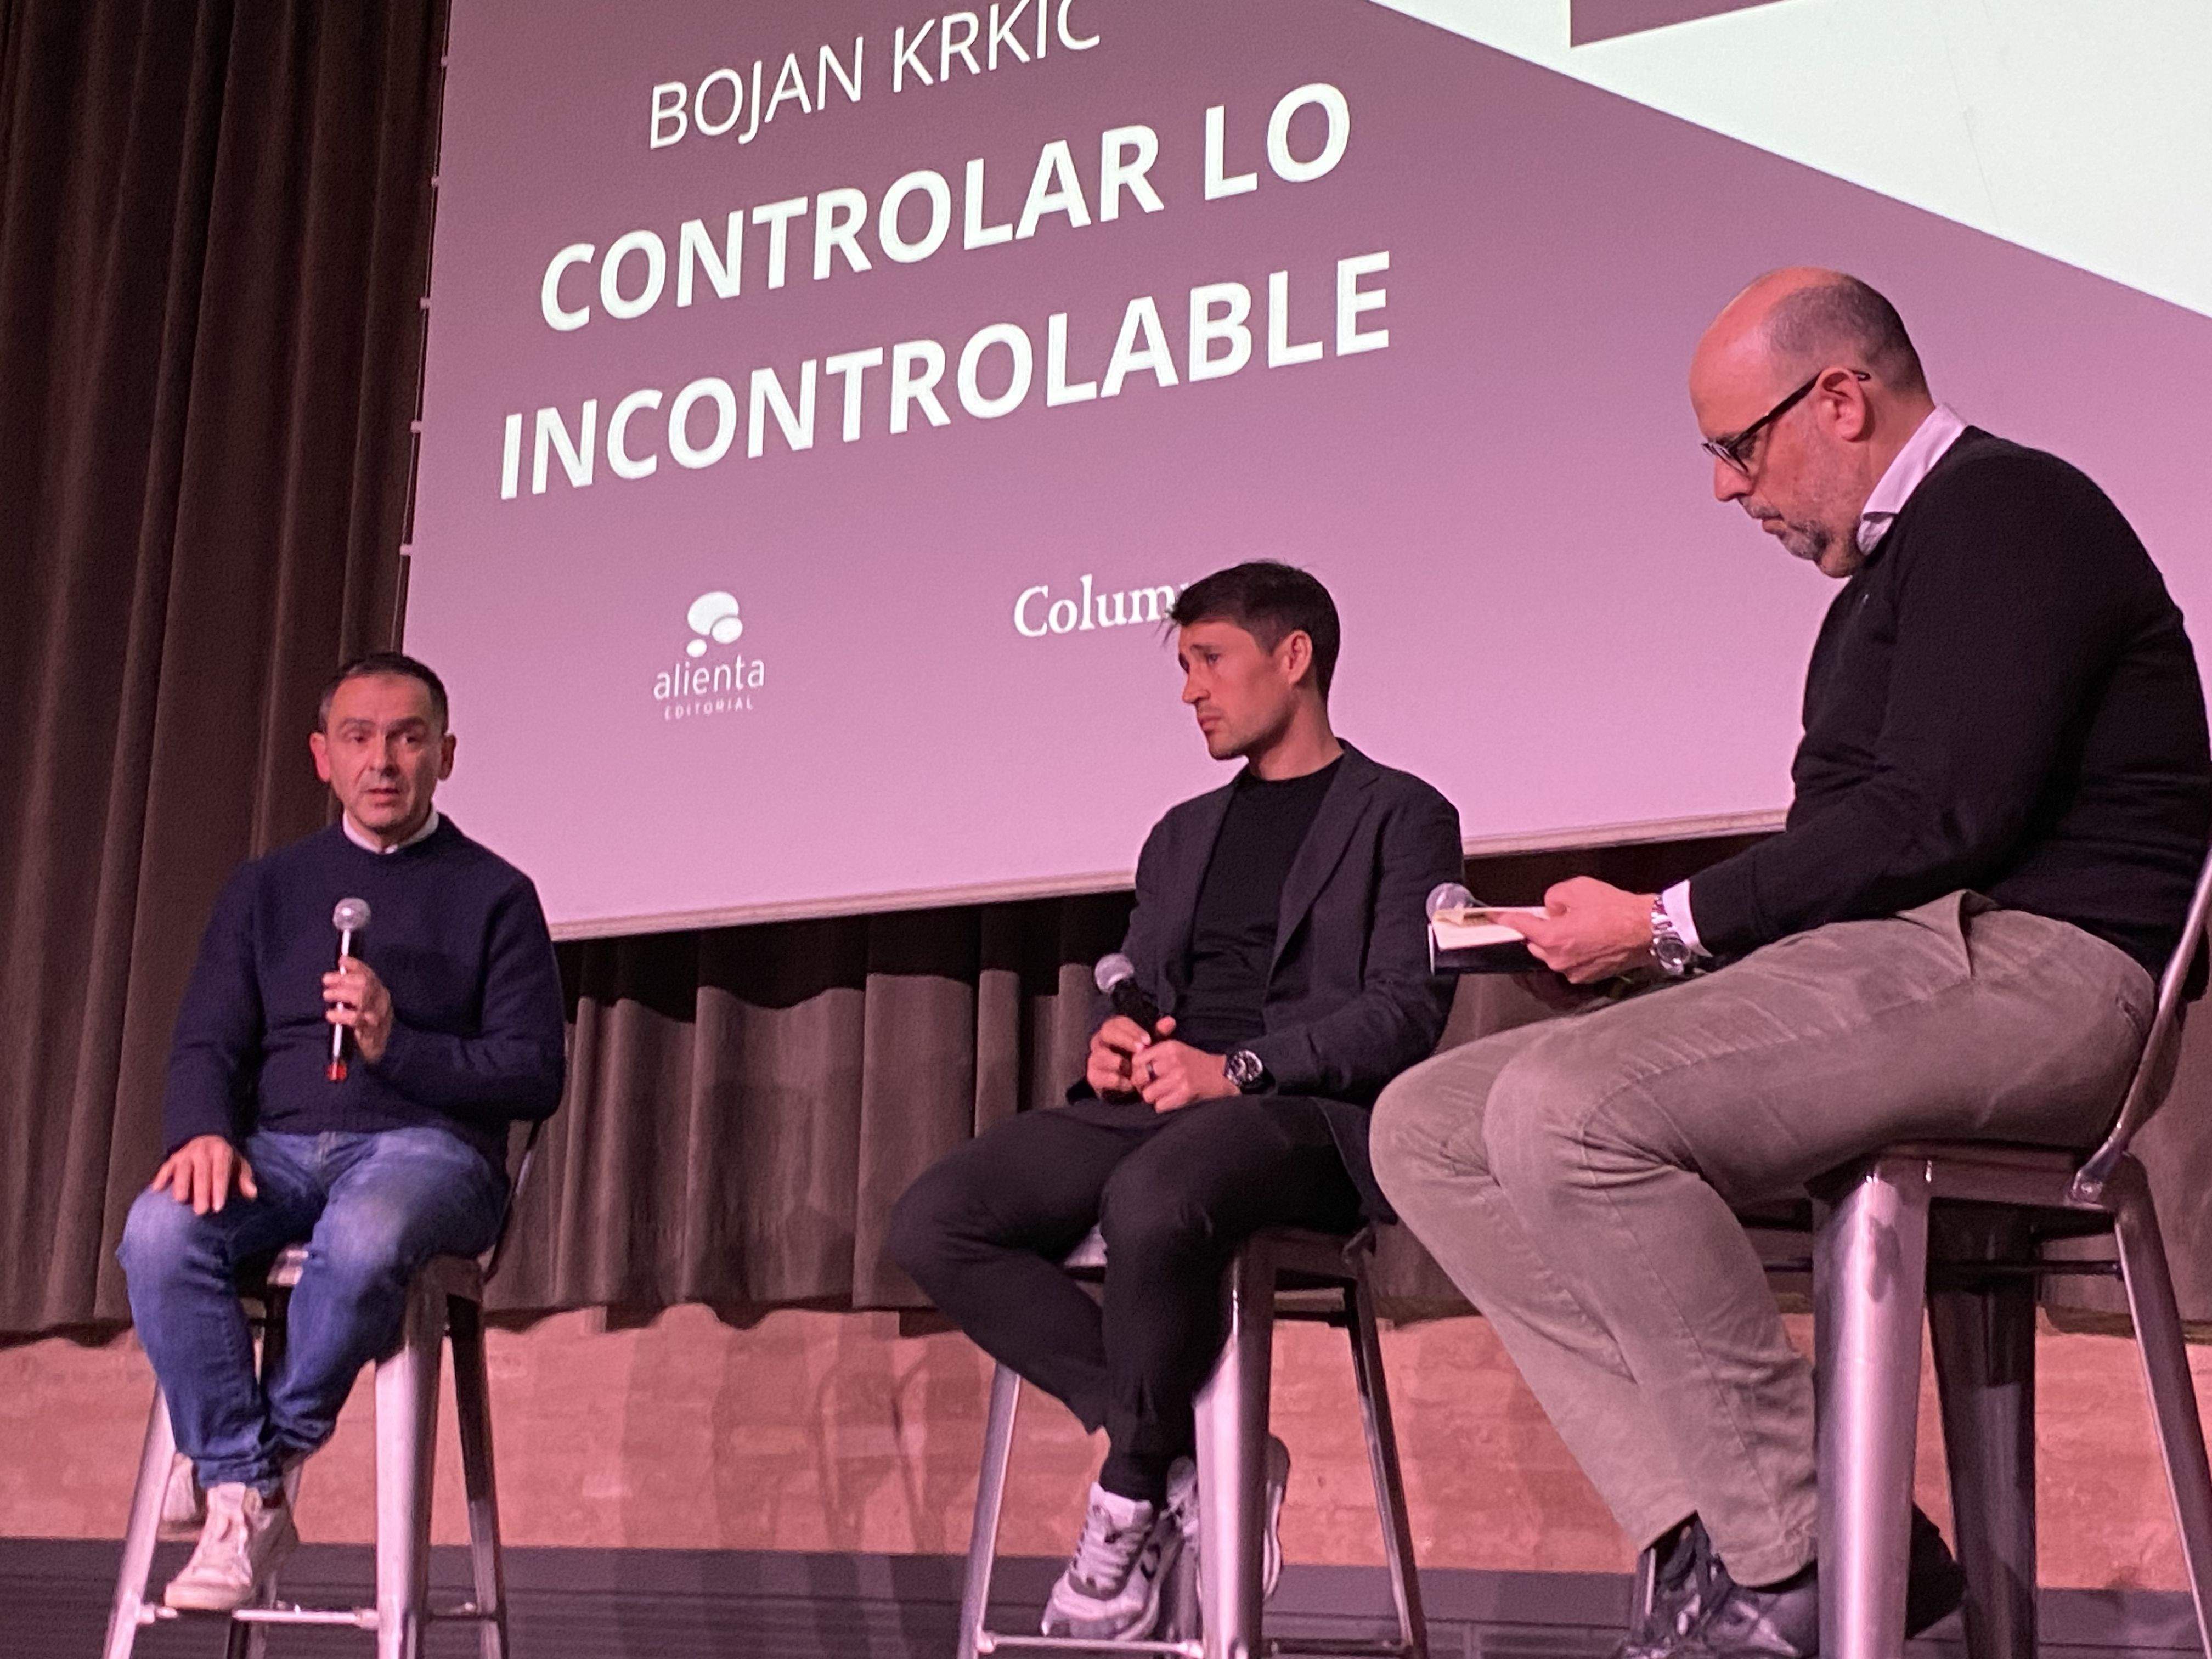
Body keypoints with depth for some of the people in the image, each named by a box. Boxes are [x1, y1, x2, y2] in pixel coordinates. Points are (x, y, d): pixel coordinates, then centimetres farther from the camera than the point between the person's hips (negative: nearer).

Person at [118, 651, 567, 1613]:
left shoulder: (493, 895, 10)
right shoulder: (267, 889, 20)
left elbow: (535, 1076, 2)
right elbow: (207, 1043, 12)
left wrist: (397, 1044, -13)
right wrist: (204, 1131, -11)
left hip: (428, 1144, -3)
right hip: (280, 1147, 3)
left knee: (364, 1236, -39)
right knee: (160, 1228, -30)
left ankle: (262, 1452, -18)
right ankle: (248, 1498, -24)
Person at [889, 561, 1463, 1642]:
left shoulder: (1402, 817, 10)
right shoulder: (1182, 834, 30)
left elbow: (1406, 1011, -4)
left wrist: (1239, 1069, -17)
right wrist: (1111, 1046, 3)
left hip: (1305, 1112, -7)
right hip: (1152, 1105, 7)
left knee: (1152, 1202, -40)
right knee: (933, 1224, -19)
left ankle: (1135, 1493, -16)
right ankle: (1188, 1456, -14)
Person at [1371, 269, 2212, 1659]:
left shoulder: (2003, 511, -5)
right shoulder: (1892, 565, 26)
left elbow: (1940, 816, -18)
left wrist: (1670, 924, -10)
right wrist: (1672, 938, 4)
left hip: (2024, 970, -10)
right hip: (1885, 969, 10)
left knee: (1566, 1109, -31)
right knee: (1430, 1127, -2)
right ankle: (1720, 1534, -14)